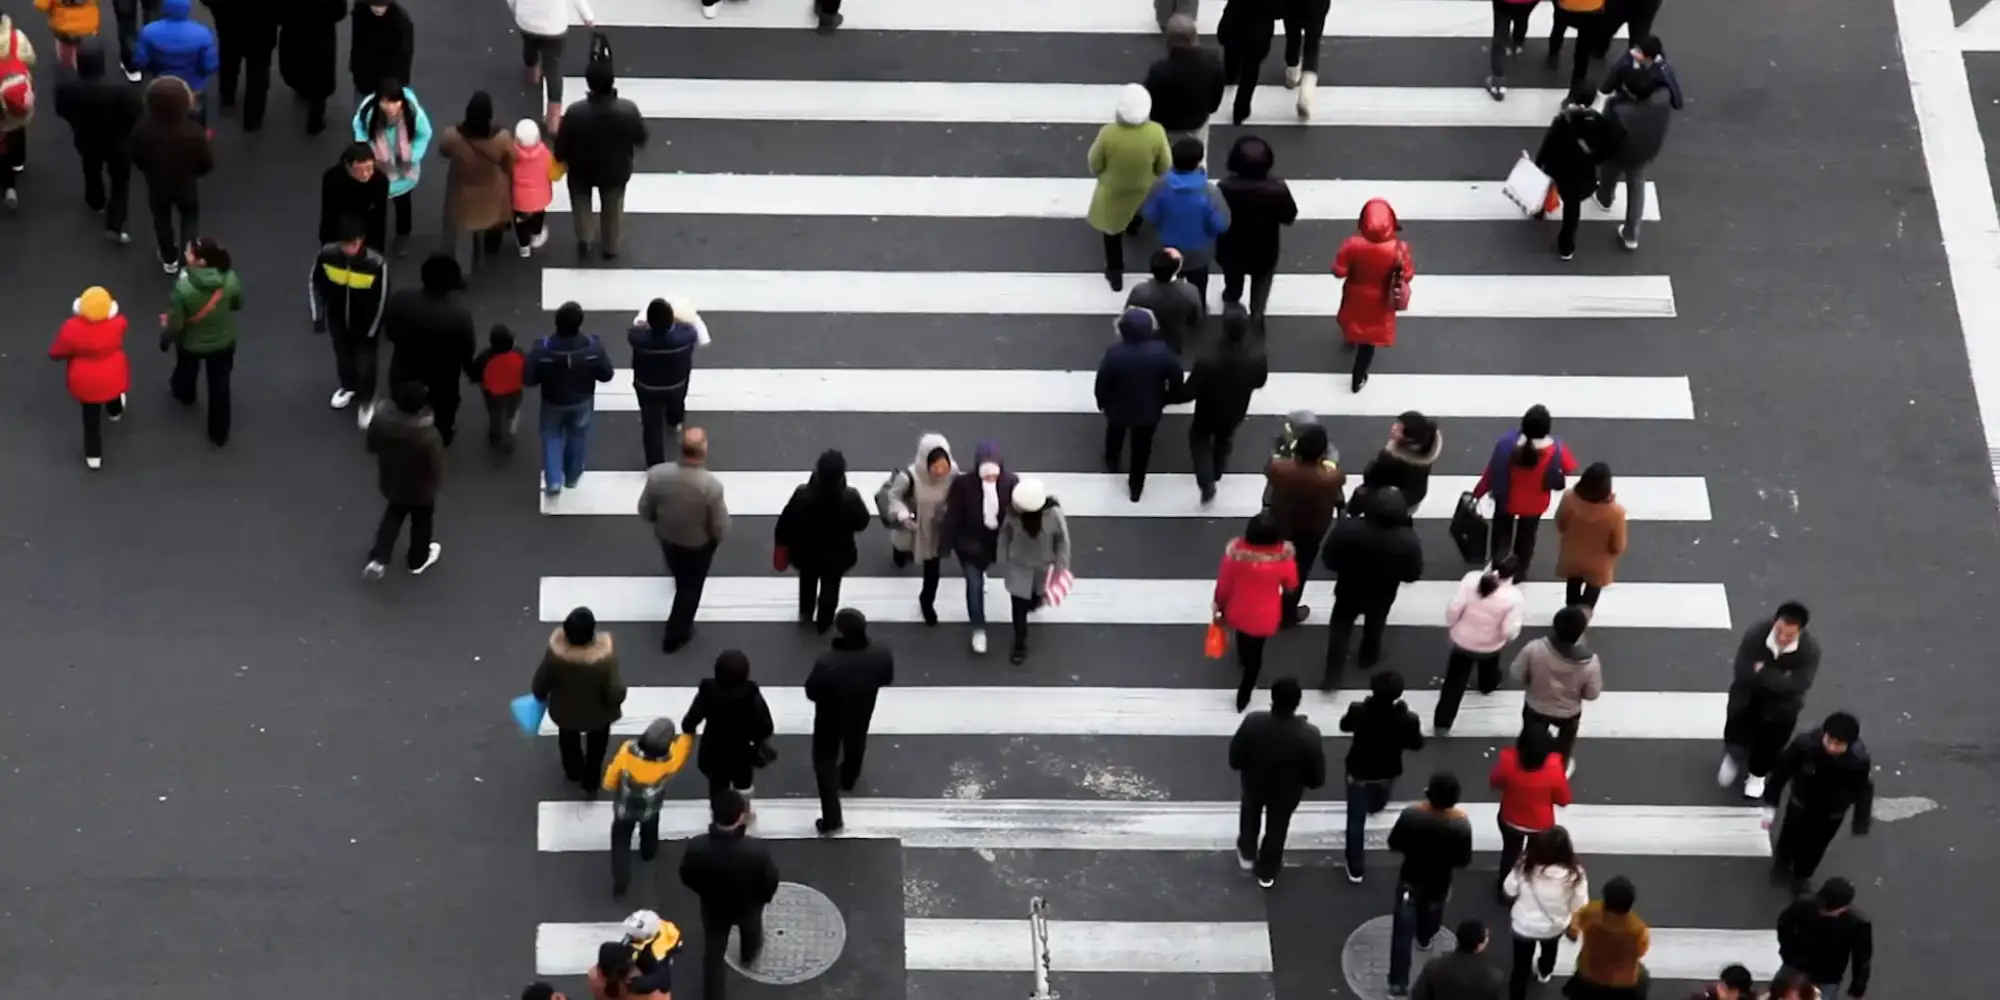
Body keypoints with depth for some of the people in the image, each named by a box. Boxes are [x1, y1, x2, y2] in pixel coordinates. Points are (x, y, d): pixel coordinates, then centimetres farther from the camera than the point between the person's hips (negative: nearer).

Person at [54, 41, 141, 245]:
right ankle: (114, 227, 22)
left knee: (92, 172, 33)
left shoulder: (66, 88, -30)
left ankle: (96, 202, 60)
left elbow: (62, 112, -9)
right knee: (120, 181, 22)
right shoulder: (121, 89, -38)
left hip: (86, 139, 3)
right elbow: (136, 116, -23)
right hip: (118, 141, -3)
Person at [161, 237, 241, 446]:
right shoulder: (230, 279, -29)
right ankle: (219, 434, 36)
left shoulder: (183, 288, -38)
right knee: (219, 387, 21)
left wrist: (165, 338, -3)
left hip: (191, 343, -1)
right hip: (223, 341, 1)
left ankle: (183, 394, 68)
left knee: (186, 369, 35)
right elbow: (238, 305, -7)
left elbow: (175, 324, -24)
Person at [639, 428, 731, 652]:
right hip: (699, 545, -3)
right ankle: (676, 635, 42)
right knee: (691, 587, 26)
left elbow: (645, 512, -12)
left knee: (681, 579, 35)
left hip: (666, 539, 3)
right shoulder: (712, 485, -37)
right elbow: (721, 530, -25)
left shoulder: (657, 474, -29)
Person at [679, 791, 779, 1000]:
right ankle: (749, 956, 68)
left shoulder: (696, 848, -35)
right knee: (750, 930, 36)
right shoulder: (757, 850, -40)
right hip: (748, 905, 1)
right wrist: (763, 897, 3)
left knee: (713, 953, 22)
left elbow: (687, 878, -14)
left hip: (713, 906, -1)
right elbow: (771, 880, -21)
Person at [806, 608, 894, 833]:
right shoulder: (881, 656, -31)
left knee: (825, 762, 19)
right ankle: (849, 778, 65)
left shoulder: (826, 662, -41)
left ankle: (831, 818, 21)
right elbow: (887, 680, -8)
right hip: (860, 716, 3)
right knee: (854, 746, 35)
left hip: (829, 719, -3)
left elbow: (811, 692, -23)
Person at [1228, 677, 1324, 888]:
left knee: (1251, 814, 36)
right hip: (1287, 792, 0)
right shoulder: (1309, 736, -36)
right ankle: (1267, 872, 52)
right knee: (1276, 828, 29)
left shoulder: (1252, 723, -36)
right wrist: (1309, 782, 3)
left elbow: (1235, 758, -18)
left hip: (1254, 784, 0)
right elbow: (1317, 776, -20)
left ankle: (1247, 854, 59)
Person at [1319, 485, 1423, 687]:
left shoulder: (1347, 528, -31)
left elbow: (1328, 560, -17)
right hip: (1381, 596, 1)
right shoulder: (1408, 541, -32)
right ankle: (1369, 657, 56)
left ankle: (1332, 675, 23)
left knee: (1339, 629, 22)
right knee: (1373, 627, 31)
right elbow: (1413, 575, -17)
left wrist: (1348, 568, 2)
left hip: (1349, 591, -1)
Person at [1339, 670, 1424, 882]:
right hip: (1388, 772, 2)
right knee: (1378, 802, 39)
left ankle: (1355, 868, 23)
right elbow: (1417, 744, -13)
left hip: (1359, 771, -2)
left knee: (1356, 819, 15)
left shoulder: (1358, 711, -32)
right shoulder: (1407, 719, -33)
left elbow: (1345, 726, -8)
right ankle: (1375, 806, 75)